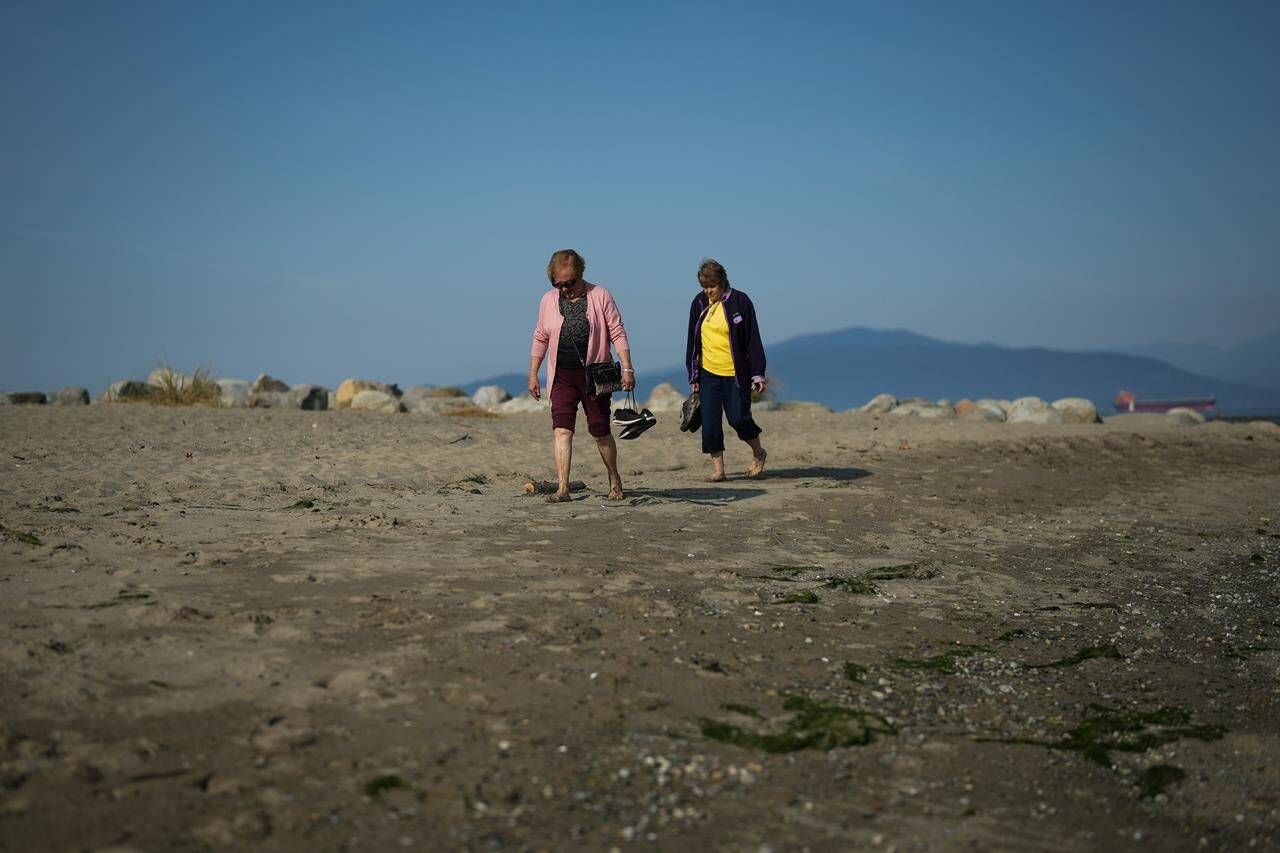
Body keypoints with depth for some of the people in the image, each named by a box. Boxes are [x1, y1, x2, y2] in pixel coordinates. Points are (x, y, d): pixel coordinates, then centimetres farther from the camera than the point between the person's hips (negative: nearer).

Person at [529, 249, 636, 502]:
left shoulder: (600, 296, -4)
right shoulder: (548, 300, 5)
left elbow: (617, 333, -4)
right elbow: (540, 339, 12)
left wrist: (627, 369, -11)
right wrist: (532, 374, 9)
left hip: (595, 374, -2)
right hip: (562, 376, 2)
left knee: (600, 431, 4)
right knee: (562, 430, -11)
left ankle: (615, 480, 27)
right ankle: (562, 489, -13)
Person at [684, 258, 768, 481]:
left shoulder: (740, 301, -6)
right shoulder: (699, 303, 6)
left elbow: (753, 340, -4)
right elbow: (692, 340, 13)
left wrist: (758, 374, -8)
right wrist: (693, 375, 11)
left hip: (736, 373, -4)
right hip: (708, 371, 4)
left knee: (738, 417, -4)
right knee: (710, 422, -2)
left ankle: (758, 454, 22)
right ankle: (717, 468, 8)